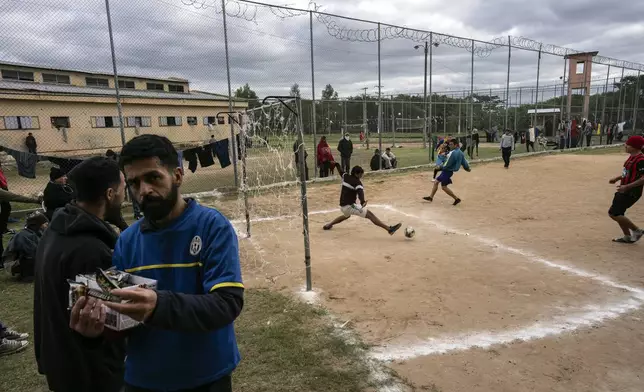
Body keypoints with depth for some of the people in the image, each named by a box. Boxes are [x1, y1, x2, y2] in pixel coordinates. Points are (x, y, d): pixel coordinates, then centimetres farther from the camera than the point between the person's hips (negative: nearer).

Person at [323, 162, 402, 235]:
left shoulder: (345, 176, 9)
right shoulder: (357, 182, -12)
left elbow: (341, 171, 31)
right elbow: (360, 191, -32)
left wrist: (336, 164, 51)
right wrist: (362, 201, -49)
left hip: (342, 206, 9)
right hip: (350, 206, -9)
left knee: (347, 215, 42)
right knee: (370, 214, -16)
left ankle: (328, 225, 49)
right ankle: (389, 229, -27)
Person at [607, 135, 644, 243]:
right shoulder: (632, 157, 9)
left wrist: (627, 186, -28)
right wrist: (617, 178, 18)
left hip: (631, 193, -10)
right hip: (624, 191, 10)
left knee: (614, 213, -9)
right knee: (617, 213, 14)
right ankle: (628, 237, 26)